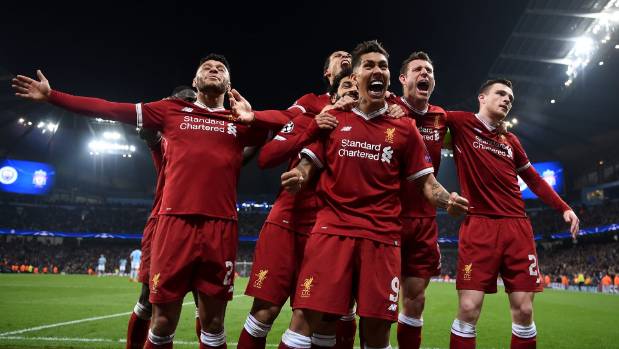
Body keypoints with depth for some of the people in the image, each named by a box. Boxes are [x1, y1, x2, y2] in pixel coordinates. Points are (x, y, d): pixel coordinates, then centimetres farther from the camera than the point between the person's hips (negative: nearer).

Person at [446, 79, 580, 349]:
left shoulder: (510, 140, 20)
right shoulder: (461, 123, 4)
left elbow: (533, 180, 28)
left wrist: (564, 208, 21)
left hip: (517, 226, 5)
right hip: (478, 226, -5)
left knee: (524, 310, 4)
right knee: (468, 308, -10)